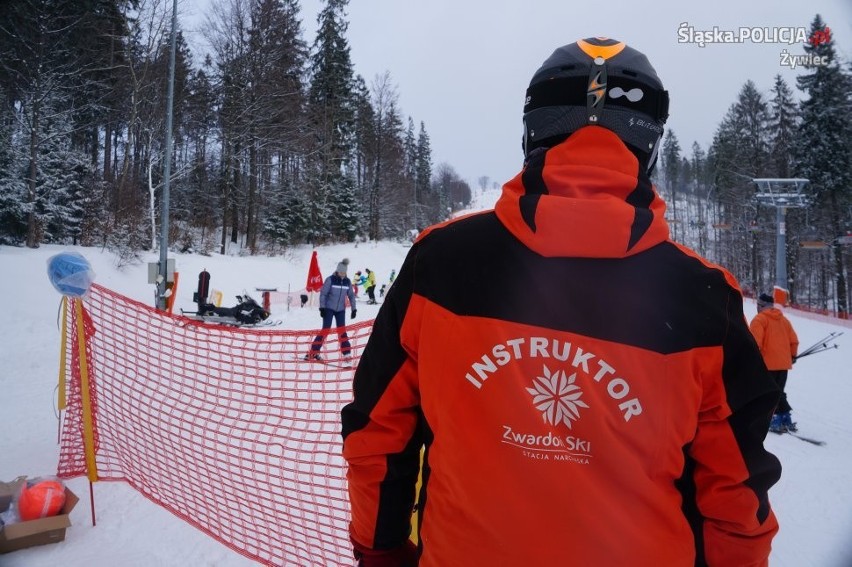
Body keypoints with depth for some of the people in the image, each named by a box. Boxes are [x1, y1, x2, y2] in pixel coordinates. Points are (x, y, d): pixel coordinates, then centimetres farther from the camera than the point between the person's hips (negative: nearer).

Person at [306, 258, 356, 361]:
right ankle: (313, 352, 0)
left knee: (342, 330, -2)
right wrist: (322, 308, -14)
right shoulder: (330, 280, -11)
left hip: (340, 309, 3)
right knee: (325, 330, -7)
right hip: (329, 308, -3)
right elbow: (323, 293, -10)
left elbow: (351, 295, 10)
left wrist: (354, 309, 5)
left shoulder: (347, 282, 0)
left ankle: (347, 353, 1)